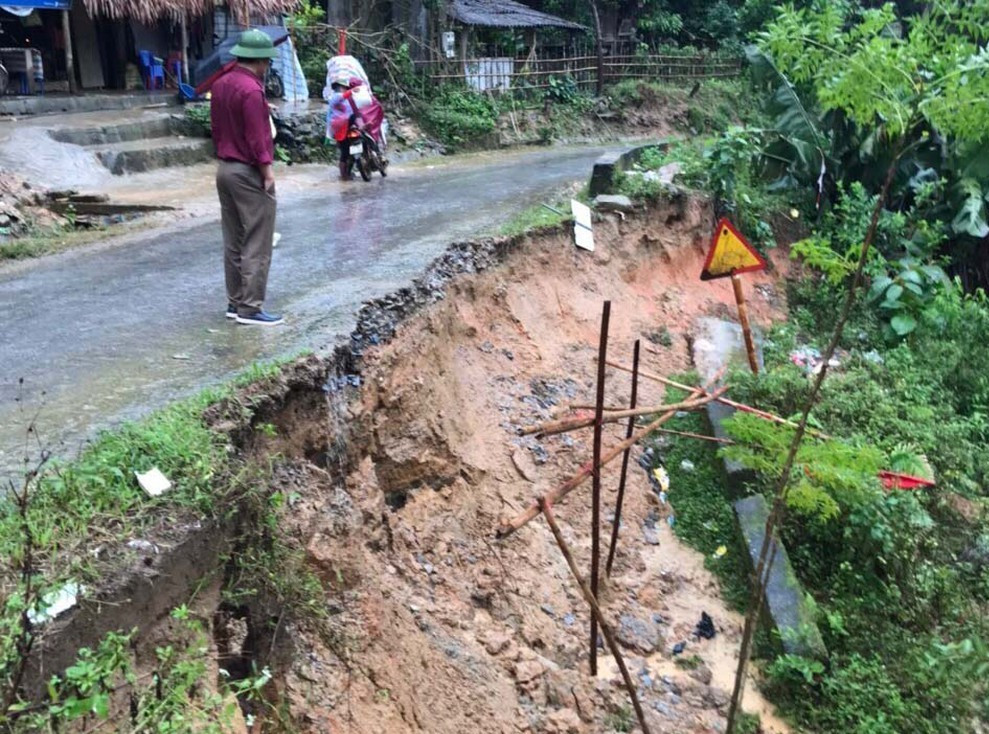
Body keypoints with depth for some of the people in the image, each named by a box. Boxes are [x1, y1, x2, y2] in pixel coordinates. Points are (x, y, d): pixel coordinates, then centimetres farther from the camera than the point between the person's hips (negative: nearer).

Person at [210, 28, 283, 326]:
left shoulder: (220, 84, 9)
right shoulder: (251, 90, -19)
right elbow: (256, 138, -20)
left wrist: (225, 156, 19)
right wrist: (268, 171, -13)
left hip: (225, 169, 9)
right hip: (249, 173, -9)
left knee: (233, 242, 13)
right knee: (257, 245, -4)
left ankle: (235, 301, 19)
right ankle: (250, 308, -2)